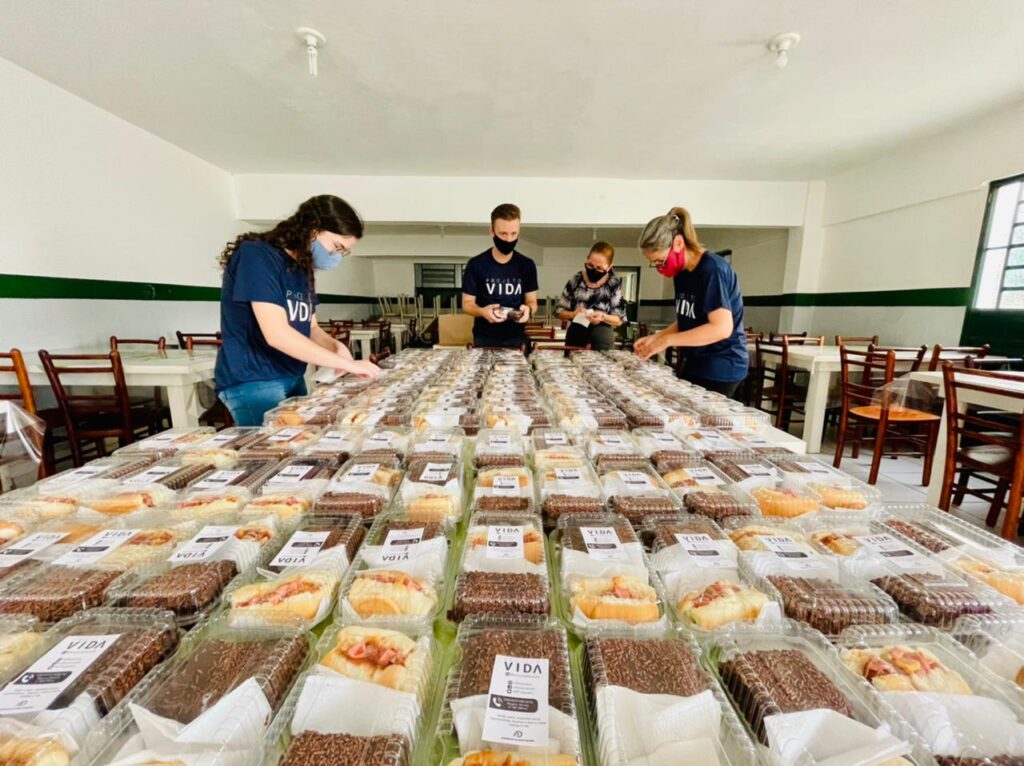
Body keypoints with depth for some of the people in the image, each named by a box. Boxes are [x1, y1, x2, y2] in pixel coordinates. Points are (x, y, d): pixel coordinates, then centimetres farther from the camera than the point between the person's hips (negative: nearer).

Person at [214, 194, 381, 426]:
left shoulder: (303, 270, 10)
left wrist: (336, 347, -12)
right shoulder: (257, 255, -15)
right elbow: (276, 334, -24)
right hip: (253, 383, -8)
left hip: (294, 379, 8)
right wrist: (347, 364, -24)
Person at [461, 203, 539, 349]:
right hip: (484, 340, -1)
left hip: (516, 339, 2)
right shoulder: (475, 265, -5)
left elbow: (532, 301, 6)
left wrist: (528, 309, -18)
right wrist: (482, 311, -25)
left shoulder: (527, 265, 2)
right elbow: (467, 304, -3)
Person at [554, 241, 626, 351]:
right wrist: (573, 314, -18)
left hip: (603, 343, -1)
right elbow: (558, 311, 1)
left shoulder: (614, 284, -4)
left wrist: (604, 317, -19)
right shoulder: (575, 280, -3)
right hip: (575, 339, 1)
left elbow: (620, 319, 0)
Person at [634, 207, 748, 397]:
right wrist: (656, 337, 0)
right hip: (696, 362, 8)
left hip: (721, 367, -8)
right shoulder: (681, 273, 8)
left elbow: (722, 328, -25)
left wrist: (667, 340, -23)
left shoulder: (713, 269, -18)